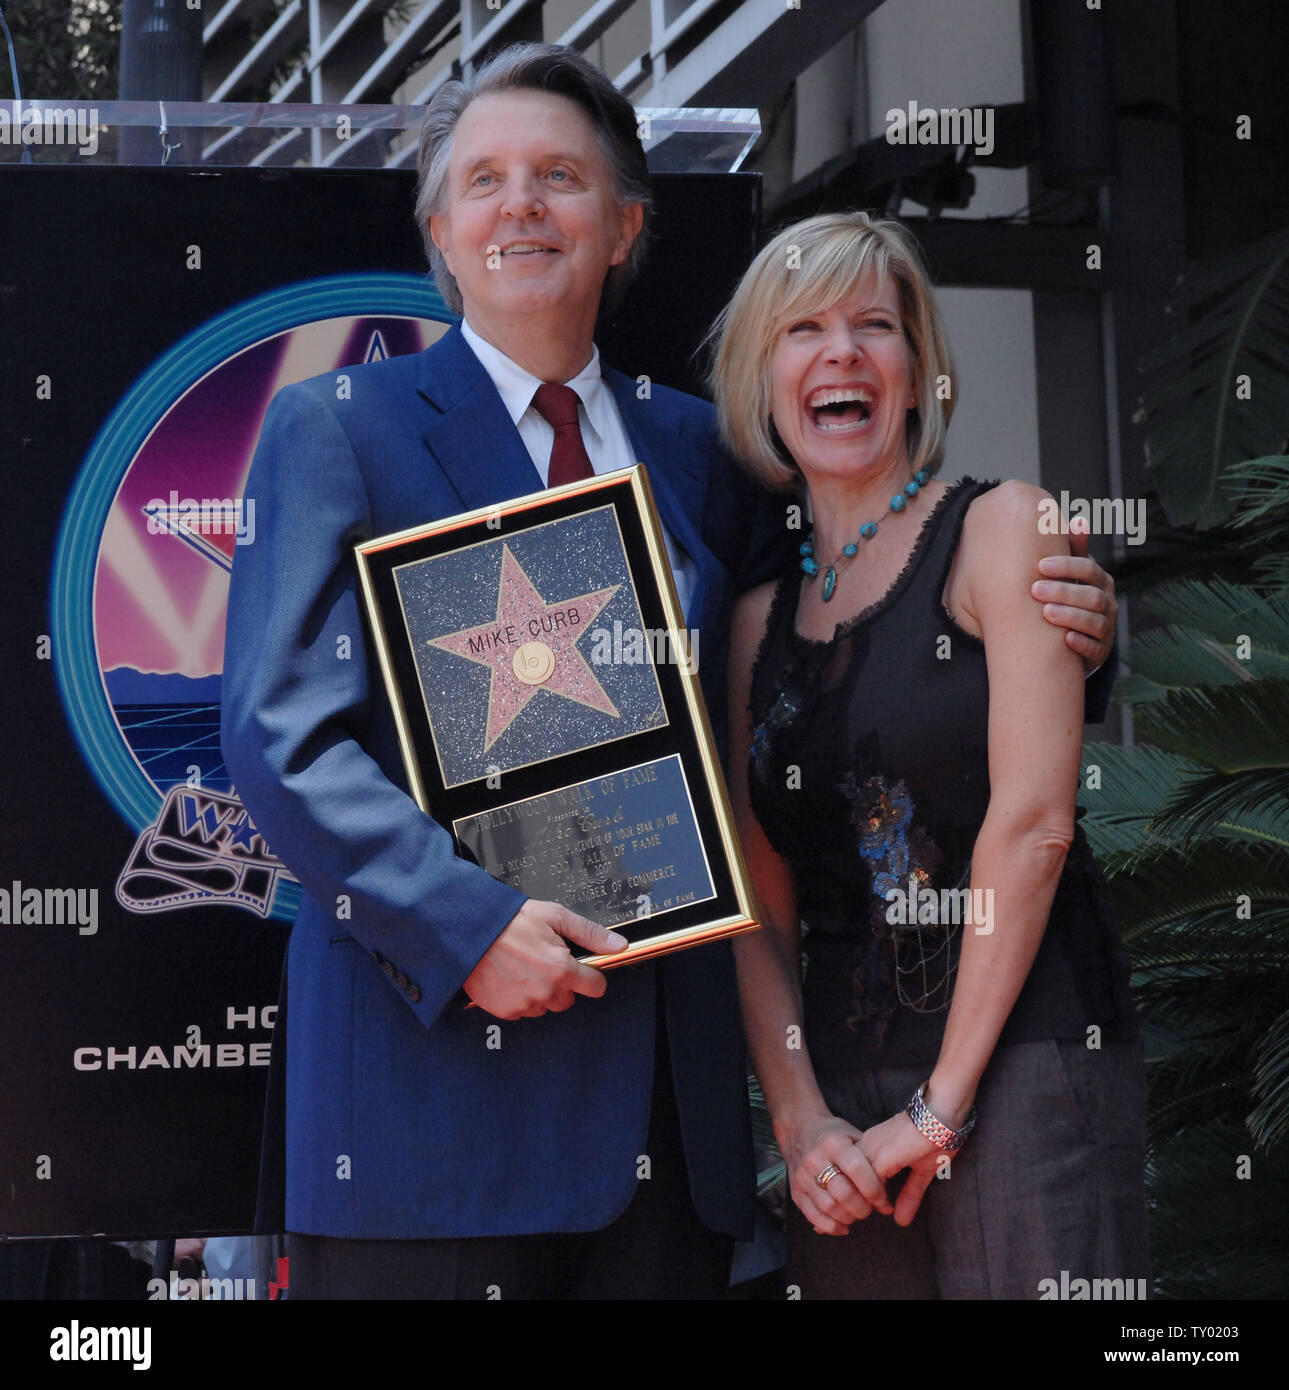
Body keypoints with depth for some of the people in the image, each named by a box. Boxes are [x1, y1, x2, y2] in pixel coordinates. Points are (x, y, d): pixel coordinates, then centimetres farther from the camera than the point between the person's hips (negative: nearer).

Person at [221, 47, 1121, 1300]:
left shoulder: (692, 447, 17)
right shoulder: (338, 430, 2)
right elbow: (282, 736, -6)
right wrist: (467, 923, -19)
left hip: (667, 1091, 4)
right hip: (438, 1066, -4)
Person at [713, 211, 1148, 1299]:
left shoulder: (1001, 529, 0)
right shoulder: (762, 618, 14)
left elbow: (1033, 822, -9)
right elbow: (762, 908, 11)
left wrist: (942, 1098, -11)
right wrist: (801, 1118, -4)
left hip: (1021, 1059, -4)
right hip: (843, 1092, 4)